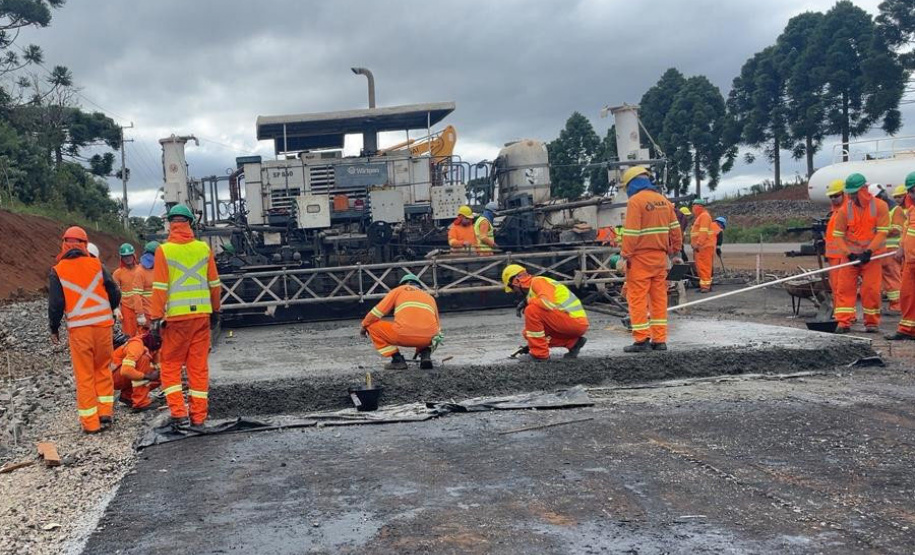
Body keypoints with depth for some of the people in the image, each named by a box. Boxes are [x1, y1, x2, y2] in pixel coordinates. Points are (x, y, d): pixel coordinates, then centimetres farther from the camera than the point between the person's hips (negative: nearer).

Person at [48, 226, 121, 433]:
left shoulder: (57, 271, -1)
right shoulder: (96, 265, 3)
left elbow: (55, 304, -1)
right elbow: (114, 294, 4)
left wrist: (54, 329, 12)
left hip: (78, 327, -1)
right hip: (103, 323, 2)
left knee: (84, 374, 6)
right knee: (103, 368, 17)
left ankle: (90, 422, 9)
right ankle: (105, 412, 15)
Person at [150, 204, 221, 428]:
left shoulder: (164, 250, -4)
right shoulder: (203, 248, 4)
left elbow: (160, 288, -8)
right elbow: (214, 283, 9)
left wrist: (156, 317, -4)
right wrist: (215, 310, 20)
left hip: (176, 317, -3)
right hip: (201, 314, 3)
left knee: (170, 365, 9)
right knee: (199, 365, 7)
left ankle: (178, 413, 1)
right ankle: (198, 416, 11)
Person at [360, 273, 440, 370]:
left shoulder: (399, 290, 21)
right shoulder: (430, 297, 31)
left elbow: (378, 311, 13)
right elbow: (436, 327, 32)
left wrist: (364, 326, 29)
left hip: (404, 335, -4)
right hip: (427, 339, 5)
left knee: (373, 326, 19)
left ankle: (397, 360, 9)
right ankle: (425, 355, 10)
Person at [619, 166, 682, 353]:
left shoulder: (635, 201, -10)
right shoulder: (664, 201, 12)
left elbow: (631, 232, -15)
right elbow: (675, 229, 12)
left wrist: (626, 255, -11)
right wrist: (674, 250, 18)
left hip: (640, 257, -7)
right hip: (660, 256, 7)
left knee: (637, 297, -2)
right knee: (659, 297, 9)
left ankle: (642, 340, -3)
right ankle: (659, 340, 12)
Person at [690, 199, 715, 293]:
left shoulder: (704, 216, -11)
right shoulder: (700, 216, 22)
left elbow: (703, 232, -20)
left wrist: (698, 244, -23)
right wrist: (695, 245, 22)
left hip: (704, 246, -10)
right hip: (700, 247, 10)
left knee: (704, 267, -10)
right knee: (700, 267, 12)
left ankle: (705, 286, -10)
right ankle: (706, 285, 17)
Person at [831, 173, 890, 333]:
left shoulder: (880, 206, -7)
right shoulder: (845, 209, -4)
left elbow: (882, 232, -9)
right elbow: (838, 235, -2)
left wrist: (868, 252, -17)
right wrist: (849, 254, -12)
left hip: (871, 256, -1)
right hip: (849, 256, 2)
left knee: (871, 290, -2)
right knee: (845, 288, -3)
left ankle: (872, 322, 12)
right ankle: (844, 323, 0)